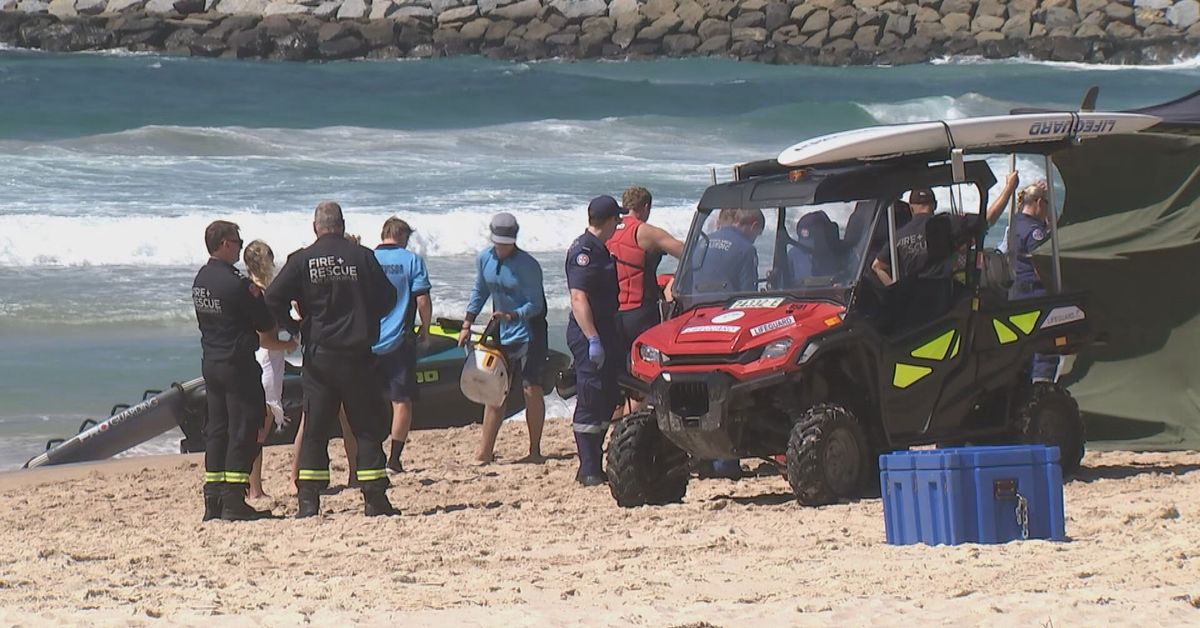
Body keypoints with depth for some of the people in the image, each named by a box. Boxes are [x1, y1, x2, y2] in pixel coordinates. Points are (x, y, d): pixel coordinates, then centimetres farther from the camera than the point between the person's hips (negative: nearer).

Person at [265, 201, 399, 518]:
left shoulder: (302, 260, -2)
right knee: (367, 427, 5)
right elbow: (387, 298, 4)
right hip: (357, 355, -1)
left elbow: (274, 299, -7)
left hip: (318, 355, 1)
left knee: (314, 429, 6)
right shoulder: (361, 256, -2)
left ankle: (308, 501, 1)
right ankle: (375, 500, 0)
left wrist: (292, 327, 9)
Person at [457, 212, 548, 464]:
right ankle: (485, 451, 6)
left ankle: (535, 451, 0)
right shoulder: (484, 259, 0)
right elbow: (479, 292, 15)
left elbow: (535, 305, -18)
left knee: (532, 389, -8)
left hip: (528, 332, -5)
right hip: (501, 332, 5)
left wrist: (512, 316, -33)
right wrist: (467, 325, 12)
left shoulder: (527, 265, -18)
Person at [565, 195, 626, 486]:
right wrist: (593, 340, -26)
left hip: (604, 333, 10)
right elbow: (578, 298, -22)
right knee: (590, 402, -8)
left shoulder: (599, 250, 17)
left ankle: (594, 465, 19)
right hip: (588, 334, -10)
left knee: (608, 399, 13)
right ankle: (589, 471, -7)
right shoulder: (583, 252, -15)